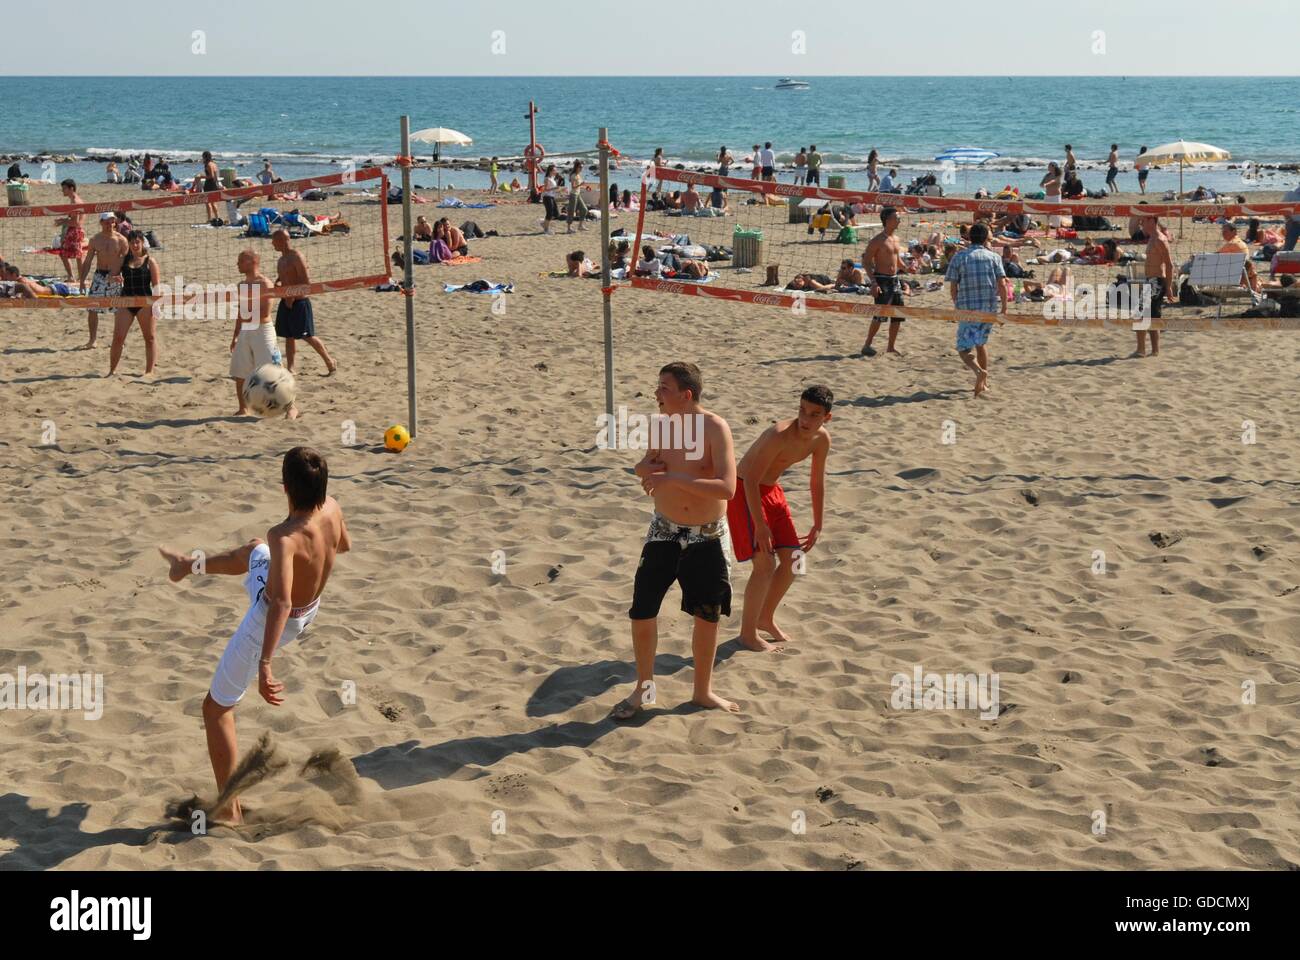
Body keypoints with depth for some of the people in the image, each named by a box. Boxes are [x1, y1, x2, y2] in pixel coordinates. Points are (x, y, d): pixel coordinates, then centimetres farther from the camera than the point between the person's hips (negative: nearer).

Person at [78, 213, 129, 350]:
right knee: (92, 308, -1)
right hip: (99, 276, 2)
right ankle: (93, 340, 10)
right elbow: (87, 261, 8)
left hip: (116, 277, -2)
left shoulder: (121, 240, -4)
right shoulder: (95, 240, 3)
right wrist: (82, 279, 3)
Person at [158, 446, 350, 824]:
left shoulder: (285, 536, -40)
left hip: (272, 621, -7)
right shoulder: (332, 509, -19)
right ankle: (192, 565, 68)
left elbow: (281, 603, -50)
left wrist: (264, 665, -56)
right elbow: (344, 545, 4)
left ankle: (229, 810, 17)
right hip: (310, 610, 7)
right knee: (253, 551, 36)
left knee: (216, 707, 11)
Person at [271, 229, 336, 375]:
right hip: (286, 302, 8)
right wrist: (277, 284, 1)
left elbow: (306, 282, -18)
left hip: (299, 302, -8)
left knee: (308, 336, -5)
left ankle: (330, 362, 6)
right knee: (289, 336, 9)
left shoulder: (297, 257, -15)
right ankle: (290, 367, 14)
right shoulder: (281, 260, 12)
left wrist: (293, 296, -21)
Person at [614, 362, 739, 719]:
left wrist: (673, 477, -31)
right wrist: (649, 468, -9)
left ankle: (703, 692, 30)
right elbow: (644, 466, 16)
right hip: (664, 532, 3)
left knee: (708, 616, 10)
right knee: (642, 611, -1)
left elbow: (727, 488, -27)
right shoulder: (662, 425, -2)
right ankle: (644, 686, 20)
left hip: (707, 537, -3)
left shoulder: (714, 428, -17)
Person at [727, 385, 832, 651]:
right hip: (743, 491, -8)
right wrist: (760, 526, -30)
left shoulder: (822, 440, -8)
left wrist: (817, 526, 12)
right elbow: (751, 480, -31)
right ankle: (747, 633, 1)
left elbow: (817, 482, 8)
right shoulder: (779, 435, -32)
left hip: (771, 490, 8)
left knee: (792, 560, 8)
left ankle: (765, 618, 28)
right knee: (766, 564, -13)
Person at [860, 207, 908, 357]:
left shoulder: (896, 240, 14)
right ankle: (867, 345, -2)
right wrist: (873, 282, -21)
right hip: (882, 280, -8)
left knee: (898, 315, 6)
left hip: (895, 280, 8)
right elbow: (866, 261, -13)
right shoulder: (878, 240, -10)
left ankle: (890, 347, 15)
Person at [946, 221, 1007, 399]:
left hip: (967, 307, -3)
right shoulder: (994, 257, 4)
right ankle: (984, 384, 24)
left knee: (964, 348, 1)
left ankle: (979, 371, -28)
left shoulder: (959, 258, 2)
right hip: (990, 307, 3)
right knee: (980, 343, 22)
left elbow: (953, 287, 0)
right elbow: (1001, 285, -3)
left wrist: (957, 306, 15)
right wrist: (1004, 307, 5)